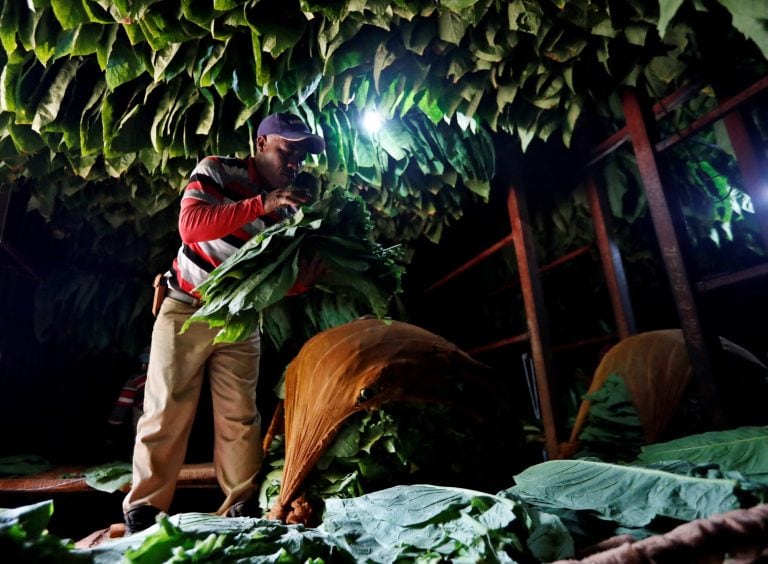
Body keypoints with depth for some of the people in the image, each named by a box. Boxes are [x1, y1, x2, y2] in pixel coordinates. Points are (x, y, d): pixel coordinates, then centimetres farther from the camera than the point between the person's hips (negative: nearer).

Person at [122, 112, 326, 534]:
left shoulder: (287, 209, 2)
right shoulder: (216, 172, -7)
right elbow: (190, 225, -25)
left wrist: (302, 281, -21)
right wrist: (260, 205, -32)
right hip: (186, 310, -3)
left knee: (241, 417, 3)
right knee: (167, 412, 0)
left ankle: (241, 506, 17)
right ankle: (143, 508, 15)